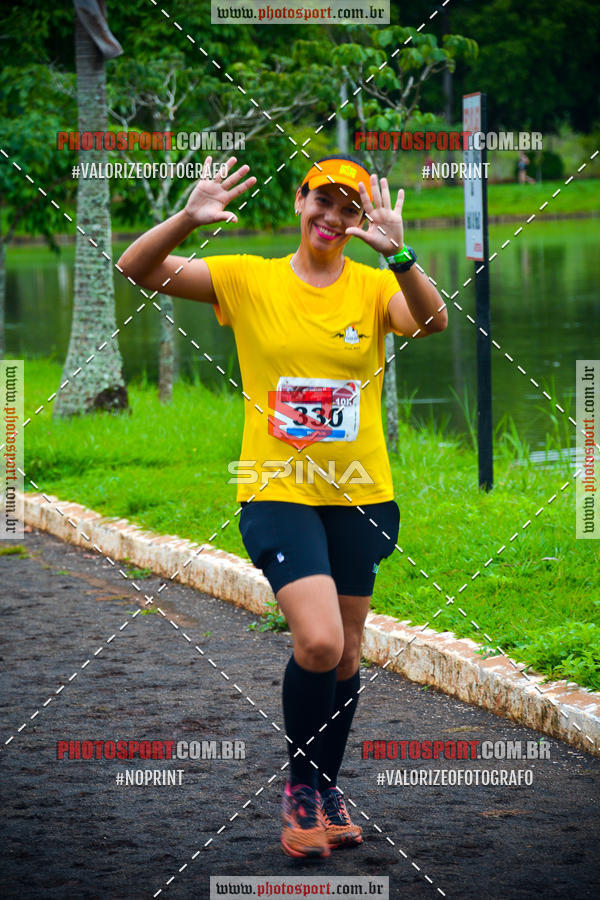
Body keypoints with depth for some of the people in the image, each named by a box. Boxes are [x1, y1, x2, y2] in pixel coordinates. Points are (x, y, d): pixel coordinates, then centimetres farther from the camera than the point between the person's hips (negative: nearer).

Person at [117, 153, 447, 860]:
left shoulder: (375, 287, 0)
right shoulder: (248, 279, 0)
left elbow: (430, 320, -21)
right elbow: (138, 269, -7)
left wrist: (397, 253, -37)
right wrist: (187, 219, -25)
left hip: (360, 493, 3)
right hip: (278, 491, -2)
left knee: (345, 656, 11)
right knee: (318, 642, -19)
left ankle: (326, 787, 32)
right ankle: (298, 784, 2)